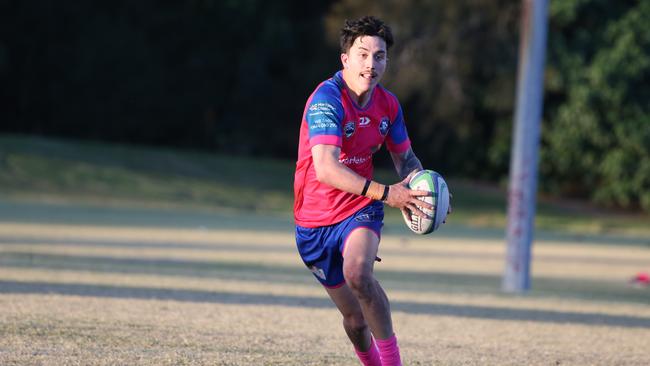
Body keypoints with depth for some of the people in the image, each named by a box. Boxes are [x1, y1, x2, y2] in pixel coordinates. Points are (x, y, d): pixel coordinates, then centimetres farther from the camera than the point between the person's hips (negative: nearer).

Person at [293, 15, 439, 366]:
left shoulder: (388, 104, -2)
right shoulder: (326, 99, -21)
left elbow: (404, 157, 14)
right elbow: (326, 169, -33)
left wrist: (424, 187, -10)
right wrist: (385, 193, -42)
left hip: (360, 210, 2)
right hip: (315, 220, -2)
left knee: (358, 273, -31)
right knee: (355, 317, 5)